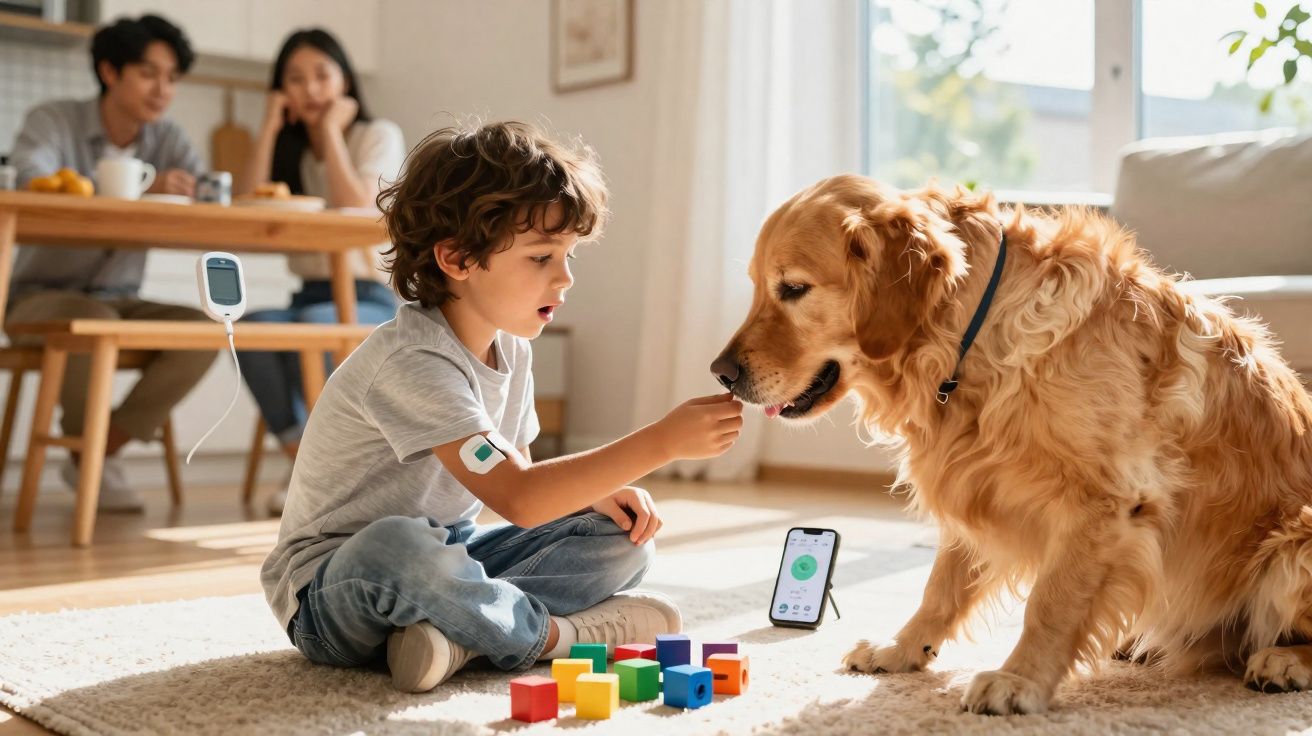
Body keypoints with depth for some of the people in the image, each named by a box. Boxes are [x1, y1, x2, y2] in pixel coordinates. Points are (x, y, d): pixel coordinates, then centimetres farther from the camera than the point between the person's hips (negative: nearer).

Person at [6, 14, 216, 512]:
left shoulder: (168, 141, 3)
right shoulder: (51, 122, -9)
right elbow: (35, 189, -30)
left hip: (117, 302, 4)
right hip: (40, 297, -4)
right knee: (96, 321, -38)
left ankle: (99, 452, -13)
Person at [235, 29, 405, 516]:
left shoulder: (379, 135, 2)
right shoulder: (289, 149, 14)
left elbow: (356, 213, -16)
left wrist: (331, 131, -9)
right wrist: (270, 129, -2)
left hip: (369, 298, -3)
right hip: (309, 296, 4)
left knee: (313, 325, -37)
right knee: (250, 327, -31)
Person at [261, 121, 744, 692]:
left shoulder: (510, 351, 3)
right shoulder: (412, 362, -26)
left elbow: (516, 476, 13)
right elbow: (516, 498, -35)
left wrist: (596, 493, -8)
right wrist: (662, 441, -36)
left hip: (445, 560, 9)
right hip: (328, 594, -8)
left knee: (623, 539, -2)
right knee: (397, 544, -43)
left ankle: (456, 633, -22)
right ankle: (560, 634, -19)